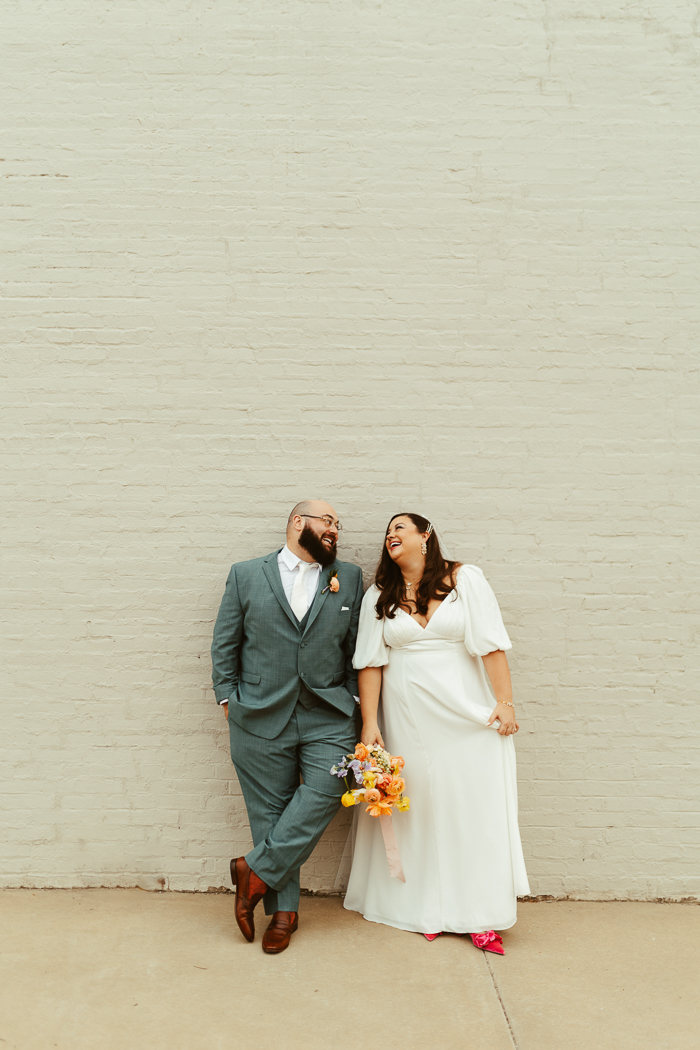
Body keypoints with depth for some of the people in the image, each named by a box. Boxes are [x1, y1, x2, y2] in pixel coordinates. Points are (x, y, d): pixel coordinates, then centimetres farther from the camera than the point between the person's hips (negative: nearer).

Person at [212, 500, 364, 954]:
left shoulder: (349, 578, 9)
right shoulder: (246, 575, 6)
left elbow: (356, 647, 9)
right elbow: (224, 643, 7)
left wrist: (354, 701, 3)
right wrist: (228, 697, 2)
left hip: (327, 717, 1)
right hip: (261, 716, -1)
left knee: (325, 790, -15)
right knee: (269, 810, 5)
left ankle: (257, 871, 5)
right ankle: (283, 909, 22)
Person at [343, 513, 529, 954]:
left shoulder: (465, 579, -1)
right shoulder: (380, 597, 6)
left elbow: (491, 645, -4)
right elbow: (371, 663, 3)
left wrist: (505, 702, -8)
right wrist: (369, 723, -2)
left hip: (465, 711, -2)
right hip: (408, 717, 2)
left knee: (474, 806, 1)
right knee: (418, 807, 6)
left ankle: (481, 914, 13)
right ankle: (428, 908, 21)